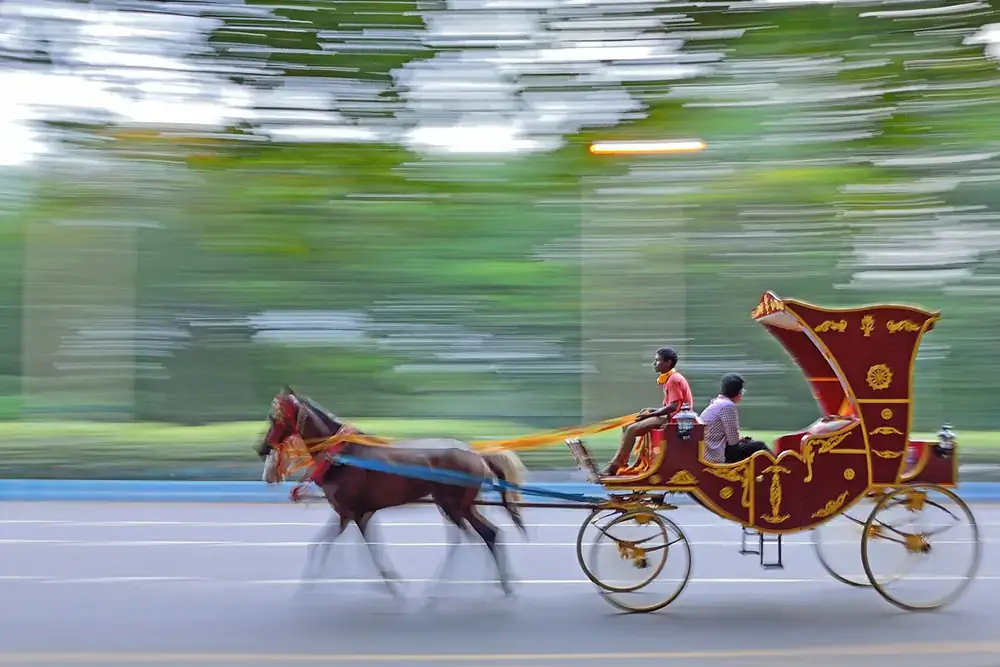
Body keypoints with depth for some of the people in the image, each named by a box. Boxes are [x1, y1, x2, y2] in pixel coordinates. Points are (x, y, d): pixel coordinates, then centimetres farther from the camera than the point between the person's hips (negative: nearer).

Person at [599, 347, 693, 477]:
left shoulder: (674, 379, -15)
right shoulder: (670, 378, 16)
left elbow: (673, 406, -22)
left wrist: (650, 414, -16)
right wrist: (654, 410, 9)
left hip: (671, 419, -10)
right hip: (669, 417, 10)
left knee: (631, 429, -17)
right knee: (629, 427, 7)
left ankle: (614, 466, -14)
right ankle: (620, 462, -2)